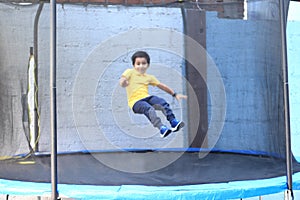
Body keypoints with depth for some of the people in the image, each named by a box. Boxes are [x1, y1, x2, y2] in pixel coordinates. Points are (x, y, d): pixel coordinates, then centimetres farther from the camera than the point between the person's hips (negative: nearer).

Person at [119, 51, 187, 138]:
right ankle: (161, 128, -49)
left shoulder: (149, 77, 23)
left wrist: (175, 94, 20)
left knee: (163, 102, -24)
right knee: (149, 109, -35)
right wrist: (123, 83, -35)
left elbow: (162, 86, 24)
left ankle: (173, 121, -28)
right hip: (135, 101, -5)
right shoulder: (130, 72, 9)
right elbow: (122, 80, -9)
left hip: (147, 97, 5)